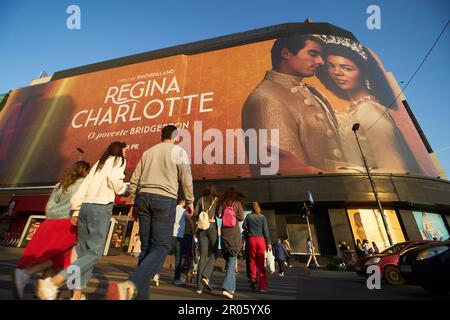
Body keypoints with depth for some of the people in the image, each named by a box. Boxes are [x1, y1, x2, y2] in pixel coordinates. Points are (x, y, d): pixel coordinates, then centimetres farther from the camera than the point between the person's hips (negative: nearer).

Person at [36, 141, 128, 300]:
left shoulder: (98, 163, 22)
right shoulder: (118, 160, 4)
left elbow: (82, 188, 15)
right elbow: (115, 181, -16)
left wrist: (76, 211, 15)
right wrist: (124, 187, 5)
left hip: (85, 206, 7)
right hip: (101, 207, -7)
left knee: (84, 251, 13)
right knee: (94, 252, -1)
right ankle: (54, 281, -13)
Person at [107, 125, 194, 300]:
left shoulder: (148, 152, 20)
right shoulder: (178, 151, 6)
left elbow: (134, 180, 18)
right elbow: (186, 178, -1)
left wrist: (134, 203, 24)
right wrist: (189, 201, 8)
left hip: (143, 197, 6)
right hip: (165, 199, -5)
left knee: (146, 247, 12)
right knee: (160, 247, -4)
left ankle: (142, 294, 16)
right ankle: (131, 285, -24)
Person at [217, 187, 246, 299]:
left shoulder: (222, 203, 5)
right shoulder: (237, 203, -1)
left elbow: (219, 215, -6)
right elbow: (241, 217, -6)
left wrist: (225, 215, 11)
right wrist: (234, 215, 12)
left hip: (224, 234, 3)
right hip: (235, 233, -3)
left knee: (229, 260, 16)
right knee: (232, 261, 1)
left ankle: (232, 287, 25)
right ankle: (227, 288, -8)